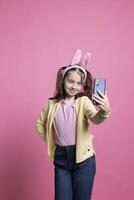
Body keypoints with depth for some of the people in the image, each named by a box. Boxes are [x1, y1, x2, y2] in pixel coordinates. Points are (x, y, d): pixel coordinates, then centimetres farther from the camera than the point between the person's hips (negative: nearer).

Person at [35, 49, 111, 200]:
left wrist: (104, 111, -50)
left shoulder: (83, 101, -9)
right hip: (61, 158, 3)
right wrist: (49, 140, 6)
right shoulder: (52, 104, 1)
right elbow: (39, 123, 16)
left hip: (83, 158, -3)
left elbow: (95, 119, -29)